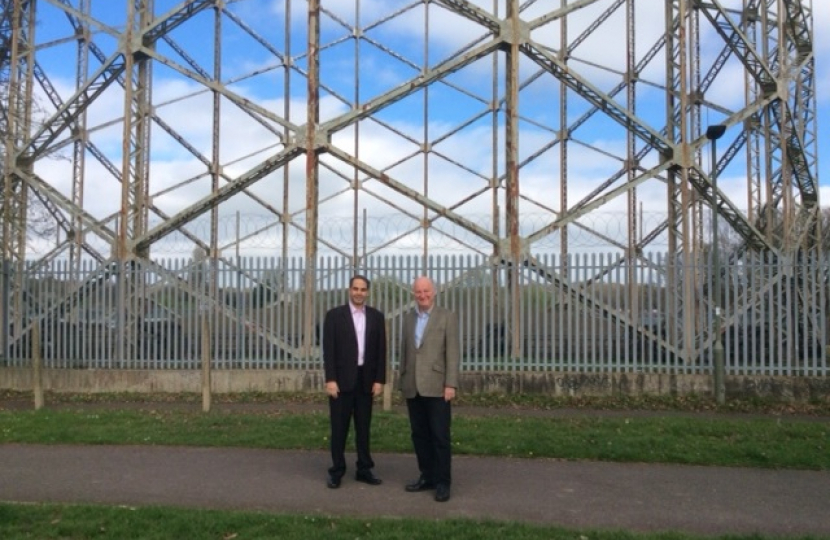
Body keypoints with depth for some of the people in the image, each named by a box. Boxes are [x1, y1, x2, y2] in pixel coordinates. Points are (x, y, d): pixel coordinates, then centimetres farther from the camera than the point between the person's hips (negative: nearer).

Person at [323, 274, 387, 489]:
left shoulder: (376, 317, 6)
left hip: (366, 379, 3)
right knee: (339, 427, 4)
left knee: (364, 426, 10)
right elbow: (329, 349, -6)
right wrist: (330, 379, -12)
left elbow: (381, 351, 5)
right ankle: (337, 471, 13)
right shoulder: (334, 315, -2)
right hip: (342, 378, -2)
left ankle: (364, 469, 19)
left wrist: (379, 380, 0)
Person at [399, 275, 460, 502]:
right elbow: (404, 351, 14)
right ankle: (427, 476, 21)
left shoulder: (447, 317, -1)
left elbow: (453, 353, -6)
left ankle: (443, 482, 7)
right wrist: (403, 382, 11)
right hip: (413, 387, 5)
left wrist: (450, 384, -13)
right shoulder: (408, 318, 13)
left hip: (436, 387, -4)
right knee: (419, 435, 10)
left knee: (440, 437, -1)